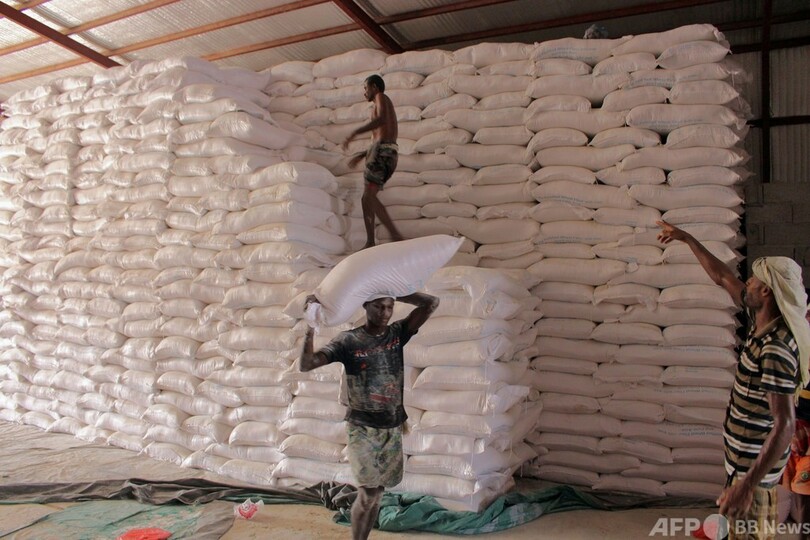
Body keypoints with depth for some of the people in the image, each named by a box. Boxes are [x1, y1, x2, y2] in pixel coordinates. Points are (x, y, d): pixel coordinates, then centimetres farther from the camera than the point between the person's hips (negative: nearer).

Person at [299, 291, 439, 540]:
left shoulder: (398, 332, -1)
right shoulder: (348, 340, -11)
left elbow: (432, 303, -9)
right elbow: (306, 364, -17)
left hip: (392, 427, 4)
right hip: (363, 427, -4)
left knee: (377, 492, 12)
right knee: (368, 493, -8)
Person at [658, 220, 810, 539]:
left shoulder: (776, 351, -29)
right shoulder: (762, 321, -2)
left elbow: (784, 425, -32)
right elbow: (723, 278, 10)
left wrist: (747, 484, -34)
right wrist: (687, 238, 17)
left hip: (754, 462, -9)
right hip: (750, 455, 9)